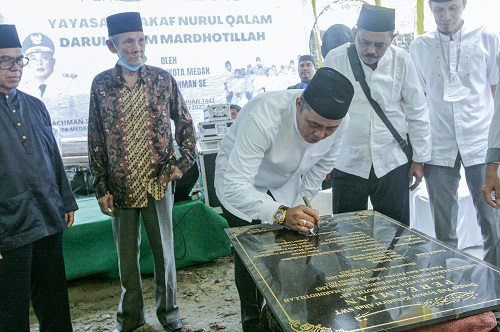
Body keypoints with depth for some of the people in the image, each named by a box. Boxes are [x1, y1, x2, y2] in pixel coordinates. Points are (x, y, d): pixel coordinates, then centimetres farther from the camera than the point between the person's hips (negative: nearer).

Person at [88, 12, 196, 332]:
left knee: (164, 249, 11)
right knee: (127, 254, 14)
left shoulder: (163, 79, -2)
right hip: (121, 187, 1)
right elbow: (96, 140, 2)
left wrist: (184, 161, -6)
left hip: (158, 183, -1)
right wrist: (101, 187, 0)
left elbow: (185, 123, 6)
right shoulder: (101, 84, -1)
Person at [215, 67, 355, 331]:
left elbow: (323, 163, -2)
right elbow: (235, 184, -44)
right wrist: (280, 213, -56)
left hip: (284, 185, 5)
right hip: (239, 185, -4)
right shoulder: (263, 118, -42)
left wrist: (303, 200, -5)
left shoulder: (340, 122, -23)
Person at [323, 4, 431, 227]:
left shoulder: (402, 61, -3)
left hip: (393, 164, 1)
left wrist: (419, 159, 8)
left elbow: (417, 113, 5)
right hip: (347, 164, -1)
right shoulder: (335, 60, -8)